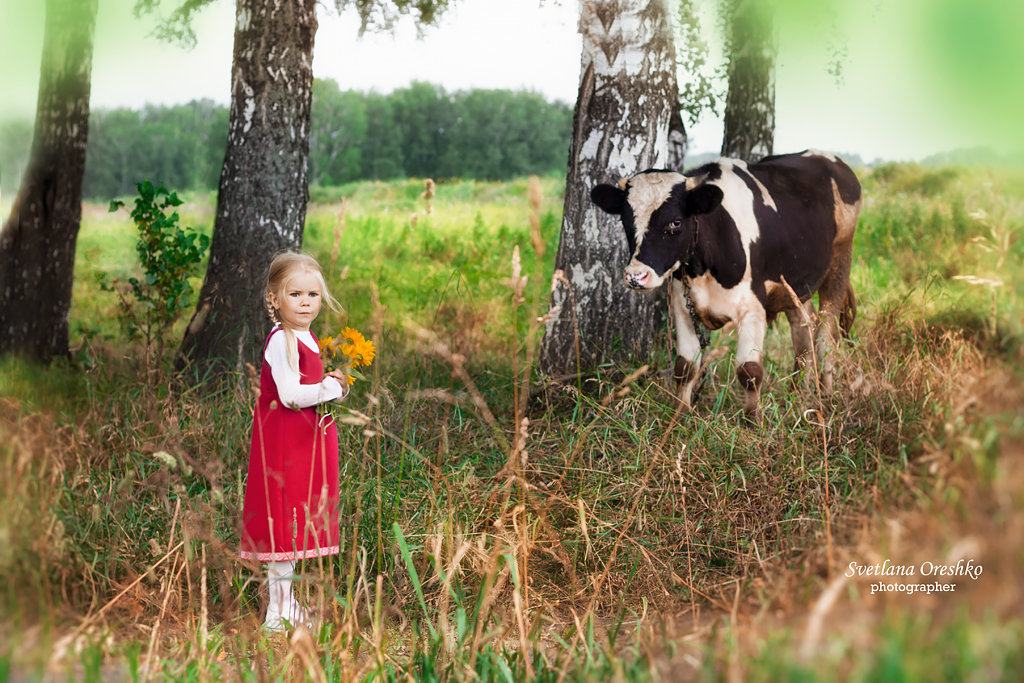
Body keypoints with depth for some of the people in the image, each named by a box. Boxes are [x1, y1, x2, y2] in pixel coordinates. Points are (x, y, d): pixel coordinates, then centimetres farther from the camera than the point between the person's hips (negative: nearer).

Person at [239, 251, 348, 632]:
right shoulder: (281, 341, -17)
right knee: (284, 519, -5)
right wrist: (332, 387, -13)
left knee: (295, 524, 15)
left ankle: (286, 604, 24)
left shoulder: (305, 339, 13)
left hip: (306, 438, 10)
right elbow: (290, 395, -24)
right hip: (283, 439, -10)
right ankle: (279, 612, 2)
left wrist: (332, 385, 4)